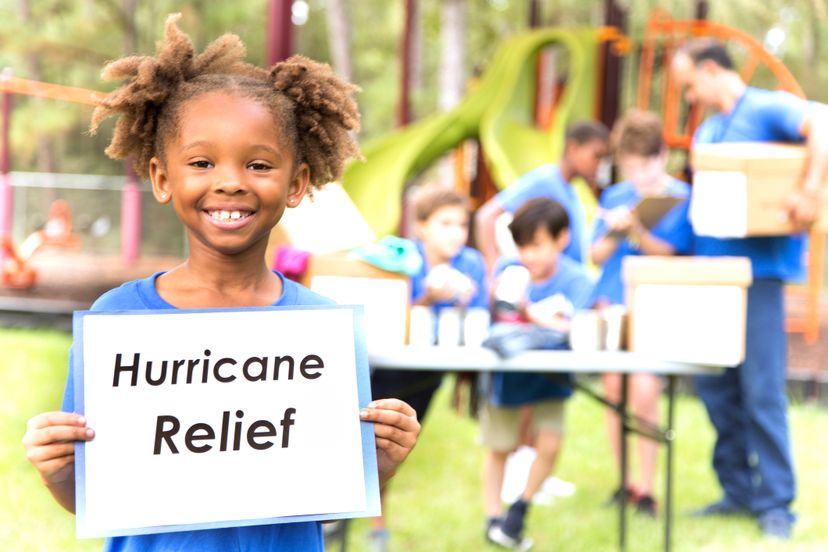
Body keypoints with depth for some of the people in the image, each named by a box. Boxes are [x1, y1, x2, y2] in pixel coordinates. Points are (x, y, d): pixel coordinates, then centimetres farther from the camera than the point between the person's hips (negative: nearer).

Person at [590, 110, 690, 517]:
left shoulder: (681, 197, -2)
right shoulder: (613, 197, 10)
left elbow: (674, 255, -8)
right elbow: (597, 255, 10)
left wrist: (638, 233, -23)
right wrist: (613, 232, -9)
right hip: (612, 304, 4)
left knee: (644, 392, -13)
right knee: (614, 389, 4)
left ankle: (645, 489, -4)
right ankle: (624, 481, 17)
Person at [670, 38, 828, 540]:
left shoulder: (766, 110, -6)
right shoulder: (706, 132, 20)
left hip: (758, 268, -8)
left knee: (761, 391, -7)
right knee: (714, 385, 10)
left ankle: (775, 503, 1)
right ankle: (739, 489, 20)